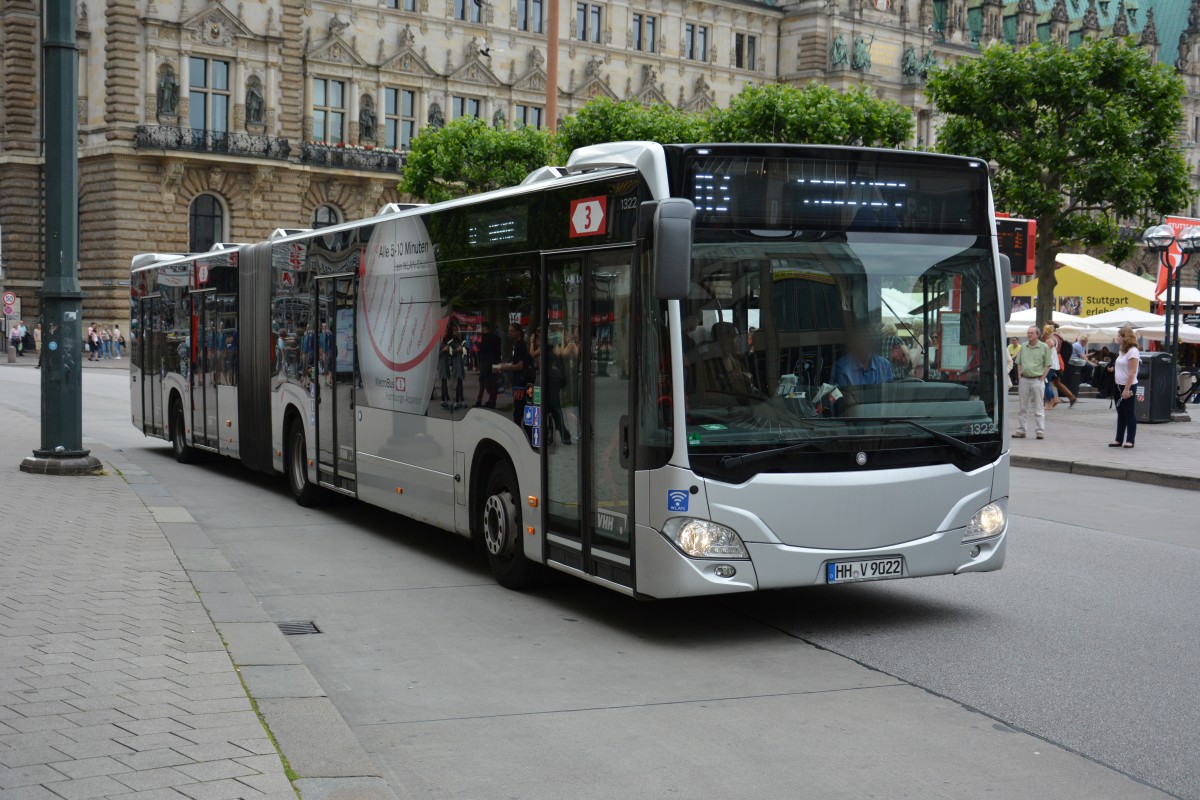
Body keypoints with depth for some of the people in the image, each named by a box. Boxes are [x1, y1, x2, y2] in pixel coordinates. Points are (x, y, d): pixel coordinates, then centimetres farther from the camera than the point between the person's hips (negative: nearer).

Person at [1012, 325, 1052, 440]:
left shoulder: (1044, 347, -3)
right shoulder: (1023, 347, 10)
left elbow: (1048, 365, -2)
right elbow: (1019, 363, 15)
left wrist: (1041, 379, -8)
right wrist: (1020, 376, 5)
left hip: (1037, 380, -4)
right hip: (1024, 380, 4)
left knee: (1039, 408, 0)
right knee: (1022, 407, 8)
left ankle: (1040, 430, 4)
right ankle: (1021, 430, 14)